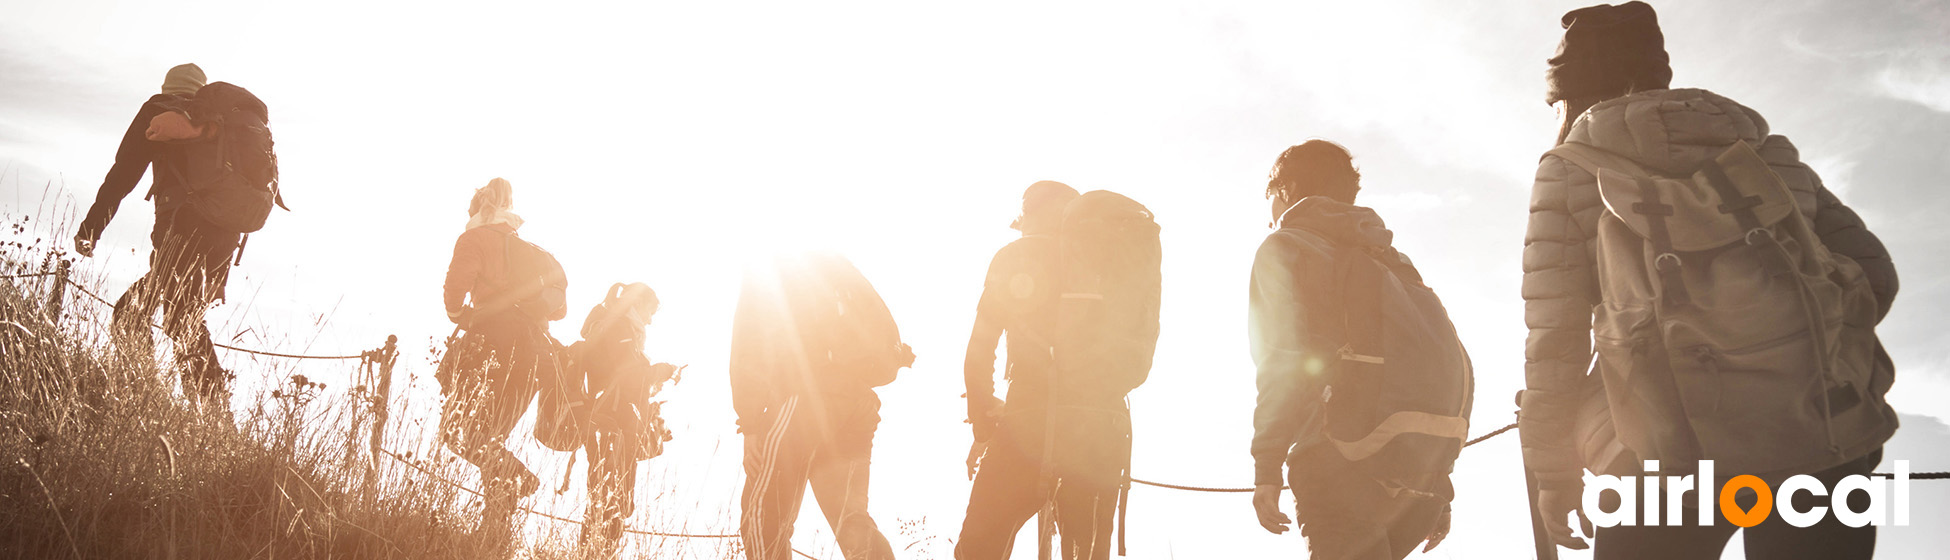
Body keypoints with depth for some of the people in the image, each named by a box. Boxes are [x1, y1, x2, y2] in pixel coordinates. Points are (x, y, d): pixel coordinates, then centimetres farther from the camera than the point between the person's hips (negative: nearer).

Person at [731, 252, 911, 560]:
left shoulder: (763, 276, 11)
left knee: (761, 518, 2)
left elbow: (747, 357, -1)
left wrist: (750, 425, -4)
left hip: (802, 399, -5)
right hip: (857, 409, 6)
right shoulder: (840, 268, 27)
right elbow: (889, 341, 18)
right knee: (850, 519, 4)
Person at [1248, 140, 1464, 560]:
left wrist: (1267, 466, -10)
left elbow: (1283, 360, -8)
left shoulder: (1284, 248, 9)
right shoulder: (1389, 260, 30)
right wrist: (1436, 483, 25)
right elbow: (1451, 361, 24)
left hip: (1352, 457, -7)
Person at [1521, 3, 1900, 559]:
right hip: (1830, 434, 4)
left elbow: (1553, 334, 3)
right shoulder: (1767, 151, 20)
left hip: (1694, 447, -3)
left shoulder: (1571, 170, 9)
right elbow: (1875, 274, 16)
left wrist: (1555, 473, 10)